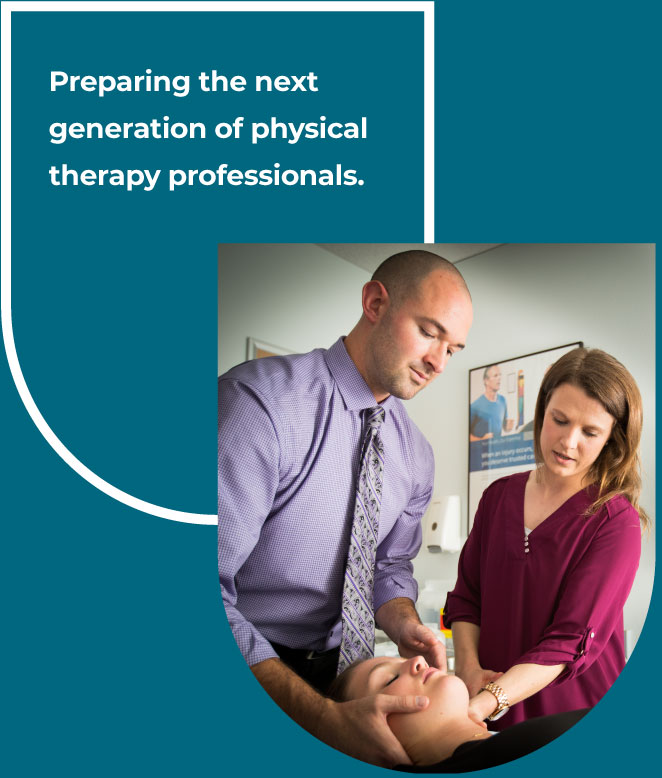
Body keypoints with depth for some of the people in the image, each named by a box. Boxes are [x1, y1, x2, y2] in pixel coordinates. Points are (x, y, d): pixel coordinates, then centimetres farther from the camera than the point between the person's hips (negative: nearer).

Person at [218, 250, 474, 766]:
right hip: (245, 673, -5)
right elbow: (208, 586, -26)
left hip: (334, 669, 6)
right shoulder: (262, 399, -22)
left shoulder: (416, 455, 2)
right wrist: (324, 717, -30)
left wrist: (404, 625, -10)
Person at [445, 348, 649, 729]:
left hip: (575, 719, -4)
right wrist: (469, 666, -11)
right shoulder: (499, 496, 3)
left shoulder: (617, 522, -13)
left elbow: (571, 641, -19)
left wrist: (486, 703, -30)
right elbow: (465, 597, 7)